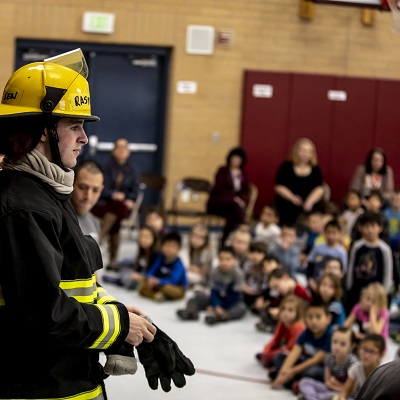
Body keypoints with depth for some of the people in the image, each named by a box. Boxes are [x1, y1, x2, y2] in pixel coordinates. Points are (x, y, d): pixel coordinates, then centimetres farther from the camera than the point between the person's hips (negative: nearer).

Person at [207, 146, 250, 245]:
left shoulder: (243, 173, 13)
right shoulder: (223, 171, 1)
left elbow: (246, 191, 7)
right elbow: (219, 189, -9)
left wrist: (242, 200, -16)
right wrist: (233, 198, -22)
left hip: (236, 202, 3)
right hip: (217, 203, -3)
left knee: (232, 214, -34)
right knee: (235, 204, -37)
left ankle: (225, 240, -34)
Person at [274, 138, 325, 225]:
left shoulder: (315, 169, 10)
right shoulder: (286, 166, 6)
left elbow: (320, 188, 3)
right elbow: (279, 187, 2)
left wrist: (310, 201, -14)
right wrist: (292, 197, -13)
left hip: (310, 207, 1)